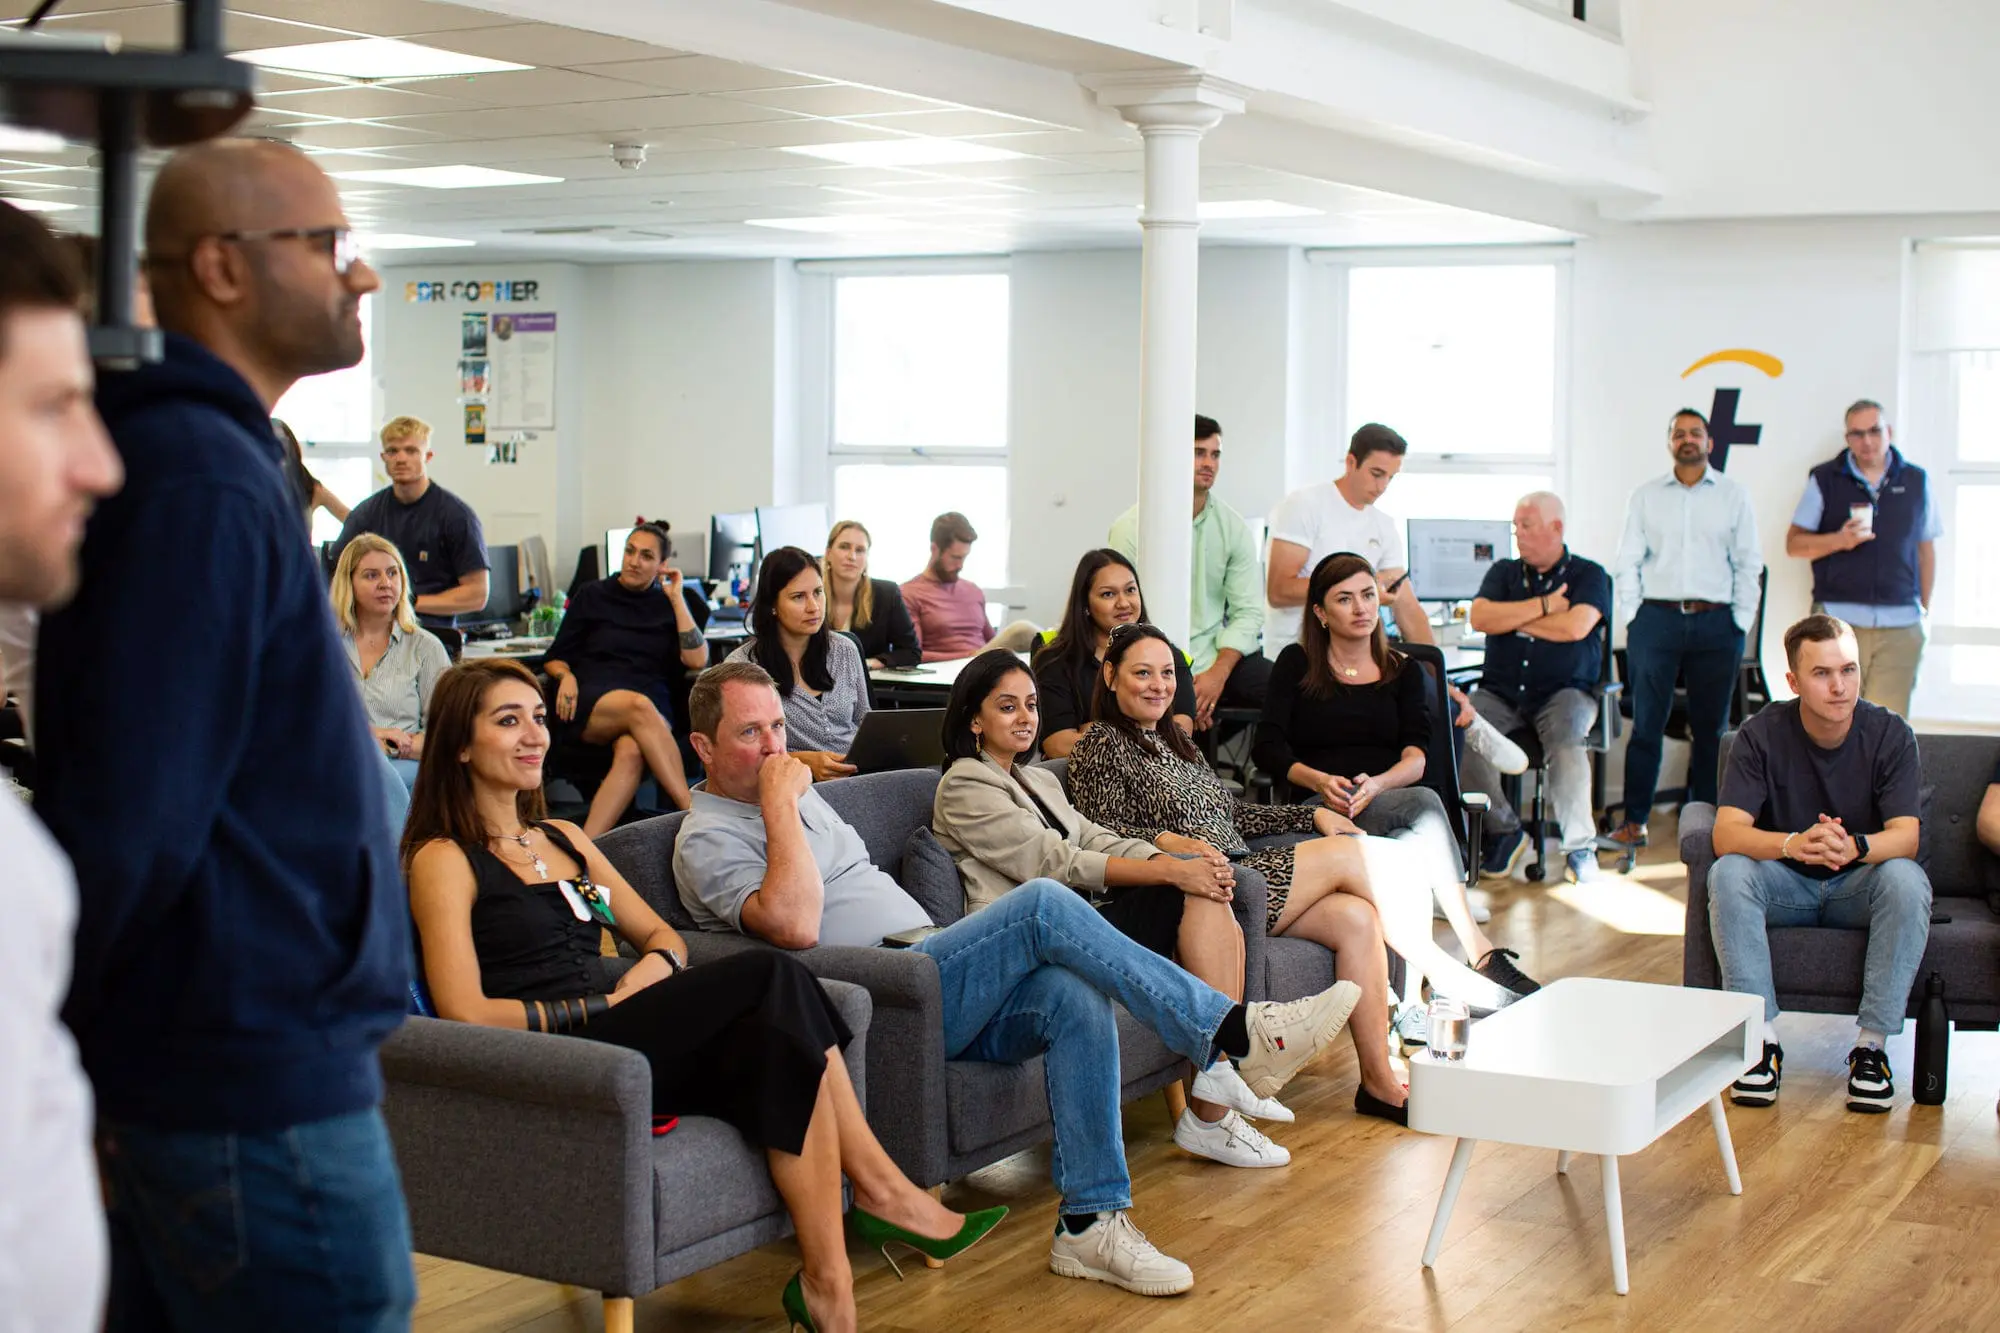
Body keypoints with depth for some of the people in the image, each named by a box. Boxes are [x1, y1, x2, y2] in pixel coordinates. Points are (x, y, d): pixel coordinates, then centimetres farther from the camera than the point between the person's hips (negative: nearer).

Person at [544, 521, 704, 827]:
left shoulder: (668, 604, 18)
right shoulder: (592, 595, 18)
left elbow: (697, 660, 2)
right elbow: (555, 658, 18)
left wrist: (677, 599, 5)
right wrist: (566, 676, -6)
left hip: (652, 705, 1)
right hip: (591, 703, -1)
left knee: (631, 752, -37)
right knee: (639, 706, -37)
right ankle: (694, 811, -46)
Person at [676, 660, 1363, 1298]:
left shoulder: (798, 795, 24)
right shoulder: (708, 840, -4)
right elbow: (794, 925, -22)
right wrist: (779, 803, -17)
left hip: (931, 986, 8)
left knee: (1076, 996, -20)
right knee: (1044, 904, -24)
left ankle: (1092, 1220, -18)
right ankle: (1236, 1032, -24)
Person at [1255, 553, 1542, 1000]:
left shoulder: (1404, 672, 21)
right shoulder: (1297, 664, 15)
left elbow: (1416, 757, 4)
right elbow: (1267, 748, 3)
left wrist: (1377, 784, -18)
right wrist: (1320, 781, -16)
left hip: (1388, 803, 3)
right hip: (1321, 811, -3)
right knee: (1426, 803, -33)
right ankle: (1479, 950, -43)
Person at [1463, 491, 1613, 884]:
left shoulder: (1589, 575, 6)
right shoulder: (1503, 573, 16)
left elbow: (1575, 627, -13)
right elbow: (1480, 618, -2)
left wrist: (1513, 618, -1)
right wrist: (1544, 606, -5)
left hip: (1564, 691, -3)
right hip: (1500, 690, 3)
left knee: (1565, 738, -36)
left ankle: (1580, 846, -21)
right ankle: (1504, 832, -11)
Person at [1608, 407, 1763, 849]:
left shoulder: (1734, 496, 9)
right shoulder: (1646, 497, 10)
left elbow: (1748, 564, 8)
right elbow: (1628, 562, 9)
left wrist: (1740, 624, 0)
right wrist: (1631, 619, 0)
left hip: (1714, 622, 0)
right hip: (1656, 618, 0)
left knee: (1710, 727, 4)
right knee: (1647, 724, -1)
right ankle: (1634, 821, 3)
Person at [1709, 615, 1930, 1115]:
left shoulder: (1889, 734, -11)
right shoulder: (1762, 733, -13)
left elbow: (1906, 836, -21)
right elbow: (1727, 834, -22)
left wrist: (1854, 847, -45)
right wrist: (1794, 844, -44)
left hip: (1858, 886, 0)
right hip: (1785, 886, 0)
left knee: (1906, 879, -32)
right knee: (1727, 874, -30)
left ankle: (1872, 1043, -24)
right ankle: (1763, 1038, -25)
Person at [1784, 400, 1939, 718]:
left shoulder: (1917, 482, 11)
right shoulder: (1825, 479, 6)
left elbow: (1926, 551, 16)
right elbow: (1794, 543, 5)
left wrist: (1924, 608, 12)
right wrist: (1840, 540, -11)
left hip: (1900, 625, 1)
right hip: (1838, 620, -1)